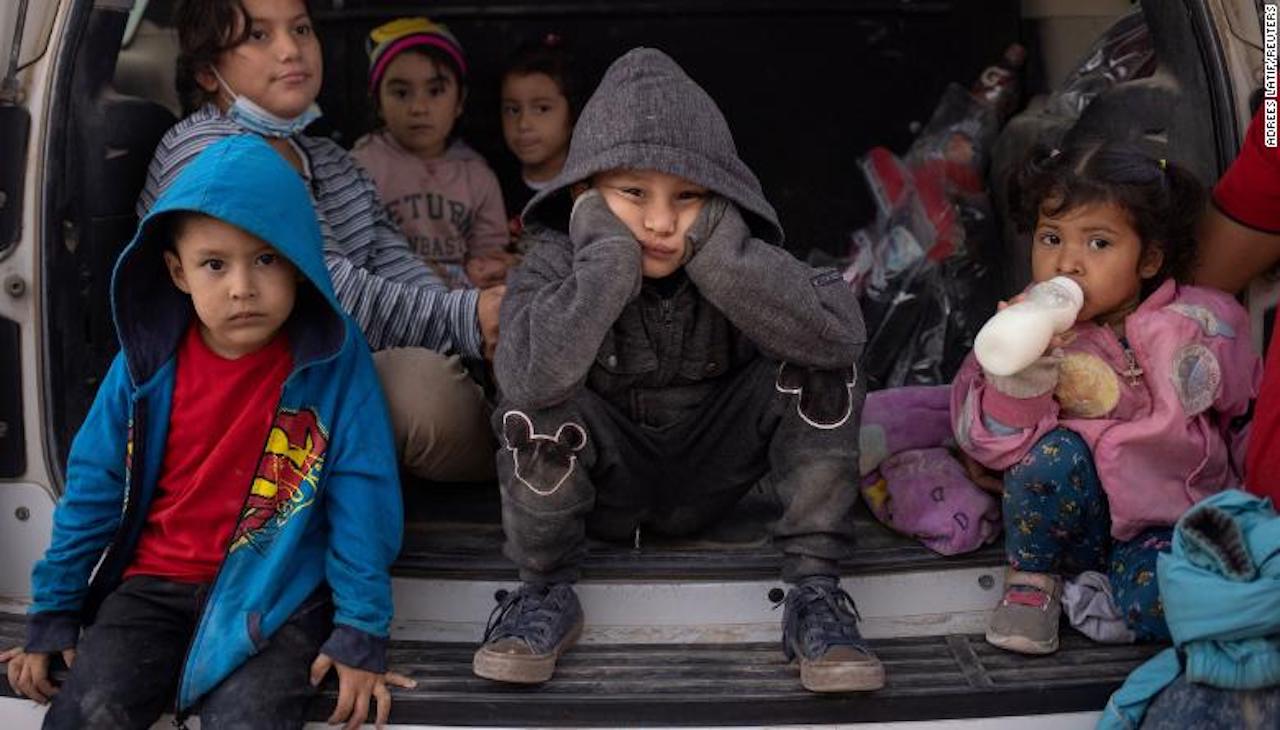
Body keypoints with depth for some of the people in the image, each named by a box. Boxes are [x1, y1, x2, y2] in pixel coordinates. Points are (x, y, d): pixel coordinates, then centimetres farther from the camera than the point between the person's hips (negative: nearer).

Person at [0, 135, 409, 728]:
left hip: (275, 592, -2)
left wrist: (360, 633, -9)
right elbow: (95, 484, 7)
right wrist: (52, 617, 10)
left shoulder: (332, 356, -9)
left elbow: (362, 496, -7)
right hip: (156, 582, 3)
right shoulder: (148, 360, -2)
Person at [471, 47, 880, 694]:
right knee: (536, 407, -33)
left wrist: (720, 253, -38)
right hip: (604, 474, -1)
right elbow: (529, 378, -43)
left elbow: (839, 332, -36)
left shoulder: (736, 256, -16)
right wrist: (609, 256, -40)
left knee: (819, 368, -22)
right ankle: (546, 593, -10)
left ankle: (814, 590, -14)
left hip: (708, 472, 2)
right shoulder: (557, 259, -21)